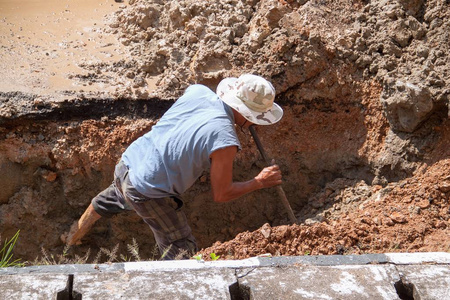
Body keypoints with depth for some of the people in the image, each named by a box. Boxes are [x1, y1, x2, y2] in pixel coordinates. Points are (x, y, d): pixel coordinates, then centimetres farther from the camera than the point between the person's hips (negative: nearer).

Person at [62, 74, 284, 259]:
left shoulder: (198, 91, -6)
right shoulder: (224, 142, -24)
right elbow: (221, 195, -13)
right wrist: (259, 182, -2)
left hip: (127, 165, 8)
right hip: (148, 194, -8)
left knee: (110, 200, 39)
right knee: (182, 253, 9)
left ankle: (76, 234, 64)